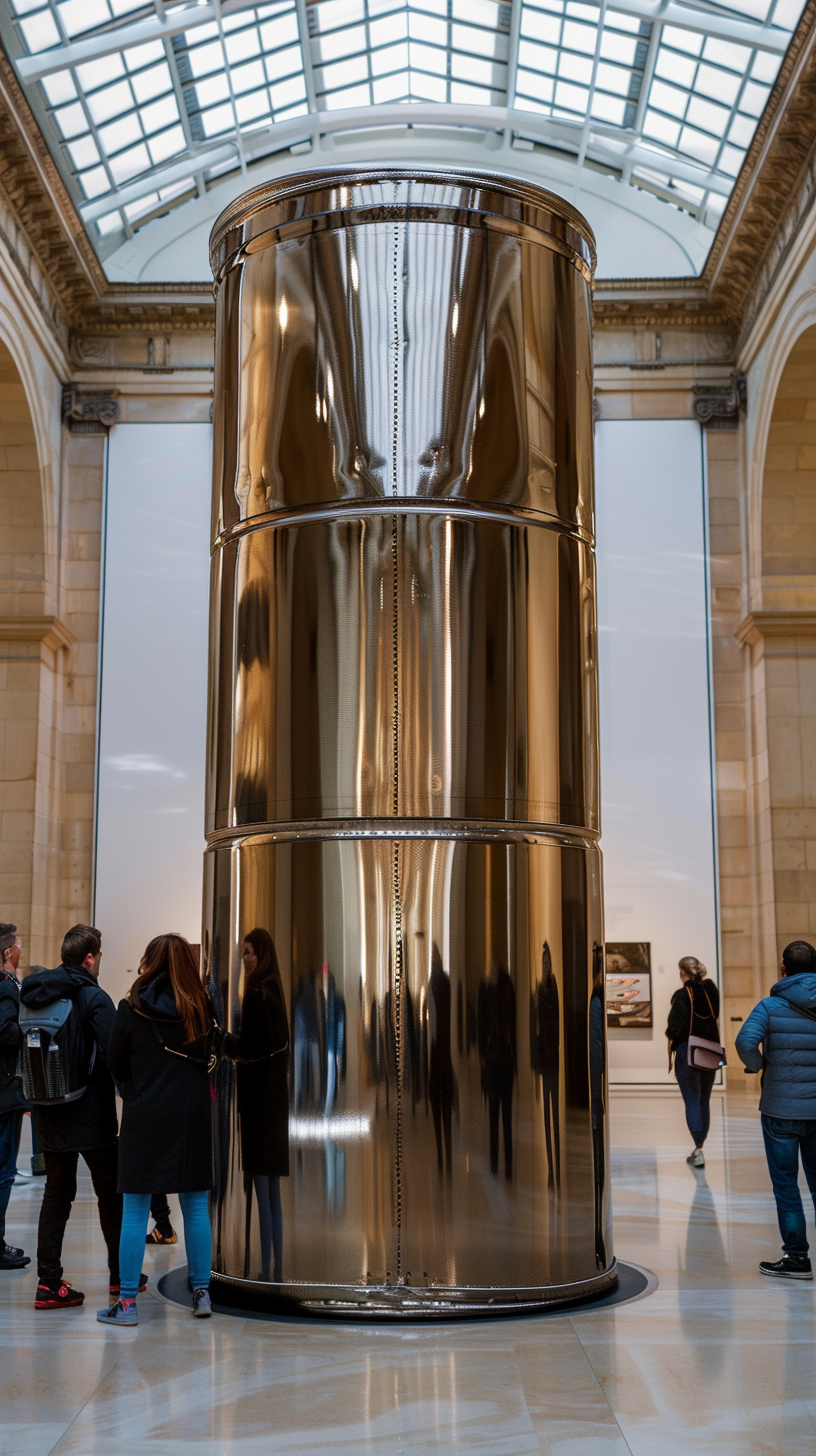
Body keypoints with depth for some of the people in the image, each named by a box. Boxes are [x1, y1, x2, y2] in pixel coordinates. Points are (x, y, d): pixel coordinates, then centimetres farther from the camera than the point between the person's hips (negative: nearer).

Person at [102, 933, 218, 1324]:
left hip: (144, 1117, -3)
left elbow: (115, 1067, 2)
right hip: (193, 1115, 3)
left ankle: (127, 1301, 5)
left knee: (135, 1210, 3)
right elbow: (210, 1061, 7)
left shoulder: (131, 1009, -6)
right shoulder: (202, 1008, 1)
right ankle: (201, 1292, 16)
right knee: (195, 1207, 11)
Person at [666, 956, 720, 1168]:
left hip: (687, 1052, -5)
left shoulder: (682, 995, -13)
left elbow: (675, 1025, -18)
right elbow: (714, 1017, 11)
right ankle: (698, 1148, 20)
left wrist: (670, 1035, 0)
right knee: (704, 1101, 13)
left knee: (692, 1101, -4)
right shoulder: (711, 992, 4)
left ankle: (698, 1149, -12)